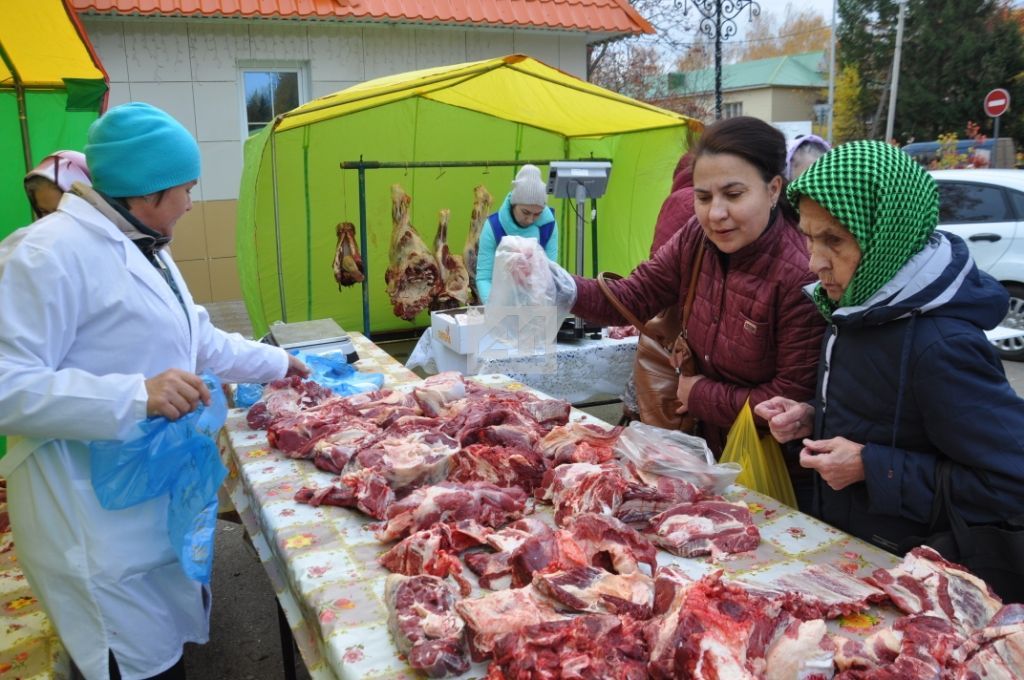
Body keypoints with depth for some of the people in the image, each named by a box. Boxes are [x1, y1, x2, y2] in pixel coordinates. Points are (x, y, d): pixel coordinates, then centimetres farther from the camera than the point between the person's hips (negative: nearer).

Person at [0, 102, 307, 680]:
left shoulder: (144, 248, 12)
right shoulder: (52, 253, -20)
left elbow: (196, 340, 23)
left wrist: (277, 363, 26)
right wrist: (136, 396, -32)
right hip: (101, 519, -9)